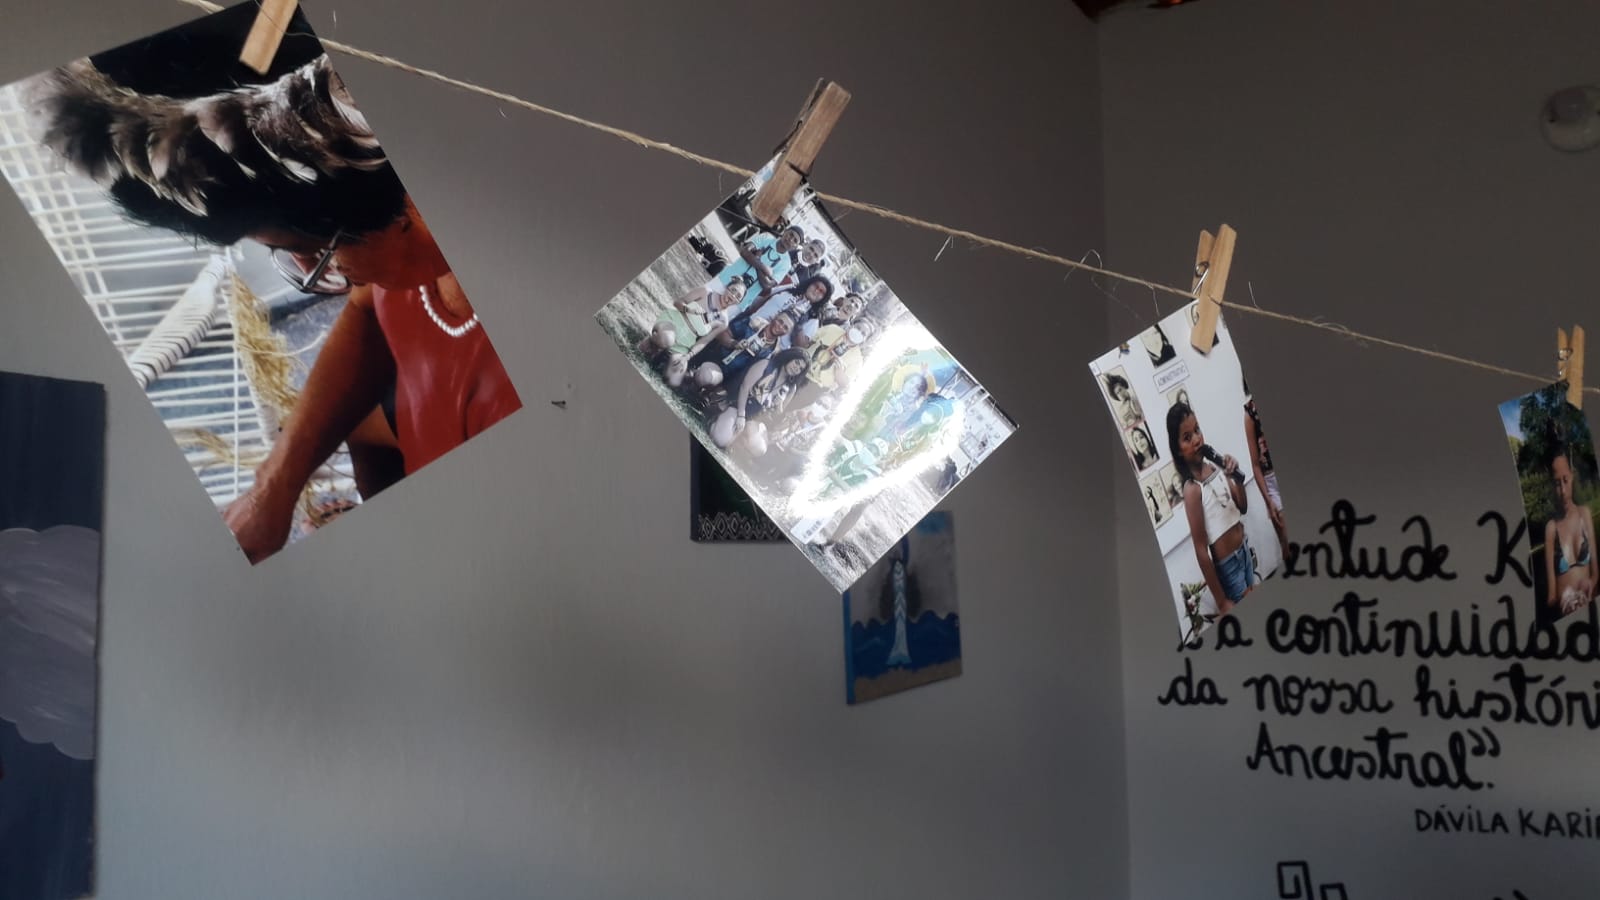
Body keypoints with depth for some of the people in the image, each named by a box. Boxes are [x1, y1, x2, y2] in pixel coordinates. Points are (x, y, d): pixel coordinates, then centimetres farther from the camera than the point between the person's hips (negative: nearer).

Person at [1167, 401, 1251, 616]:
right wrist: (1221, 601, -18)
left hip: (1245, 551, 7)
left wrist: (1237, 478, -10)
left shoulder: (1215, 467, 0)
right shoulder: (1192, 488, -21)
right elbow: (1201, 550, -21)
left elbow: (1243, 507, 12)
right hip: (1228, 566, -7)